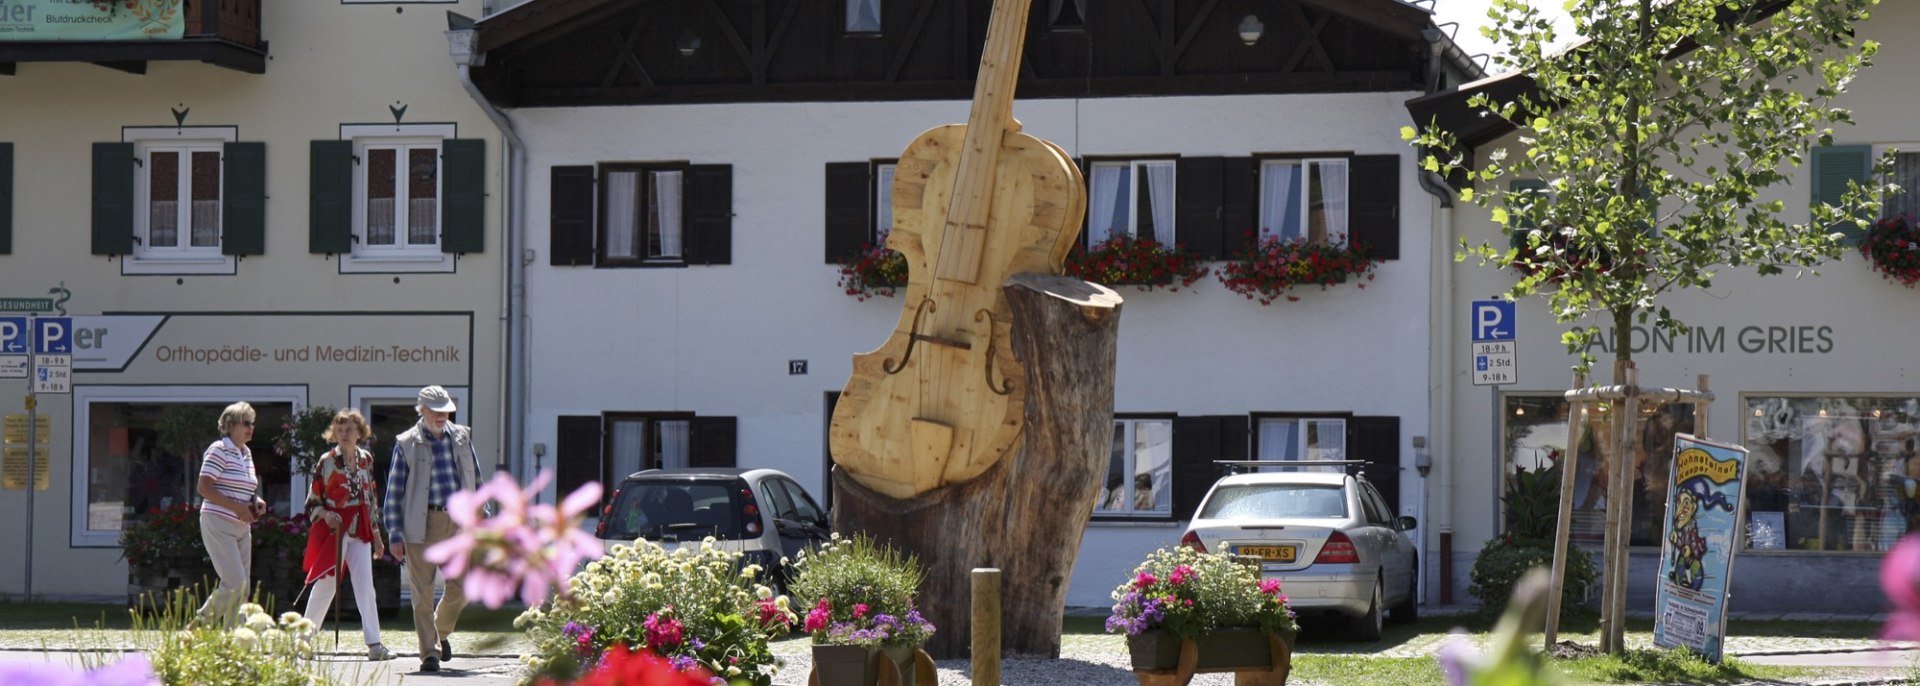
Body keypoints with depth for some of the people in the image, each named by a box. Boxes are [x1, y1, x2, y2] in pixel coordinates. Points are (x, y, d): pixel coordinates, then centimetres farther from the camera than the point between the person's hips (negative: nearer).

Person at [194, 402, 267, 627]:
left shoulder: (246, 453, 16)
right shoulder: (219, 450, -9)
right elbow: (203, 488, -17)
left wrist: (256, 502, 7)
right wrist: (236, 506, -21)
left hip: (242, 527, 9)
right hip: (219, 525, -9)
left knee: (242, 587, 5)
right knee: (235, 583, -15)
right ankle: (200, 624, 1)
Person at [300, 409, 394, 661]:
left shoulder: (366, 459, 8)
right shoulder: (326, 462, -5)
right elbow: (312, 502, -2)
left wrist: (375, 533, 16)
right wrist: (326, 515, -21)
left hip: (359, 530, 3)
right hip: (333, 529, -3)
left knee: (365, 586, -5)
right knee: (325, 585, 2)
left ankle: (374, 644, -9)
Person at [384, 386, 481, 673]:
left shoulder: (462, 438, 12)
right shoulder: (406, 444, 1)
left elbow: (477, 481, 17)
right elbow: (394, 491, 1)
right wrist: (395, 535, -4)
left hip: (458, 523, 3)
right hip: (422, 525, -3)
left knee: (460, 589, 3)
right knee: (423, 593, -4)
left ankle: (441, 631, 30)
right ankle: (429, 653, 2)